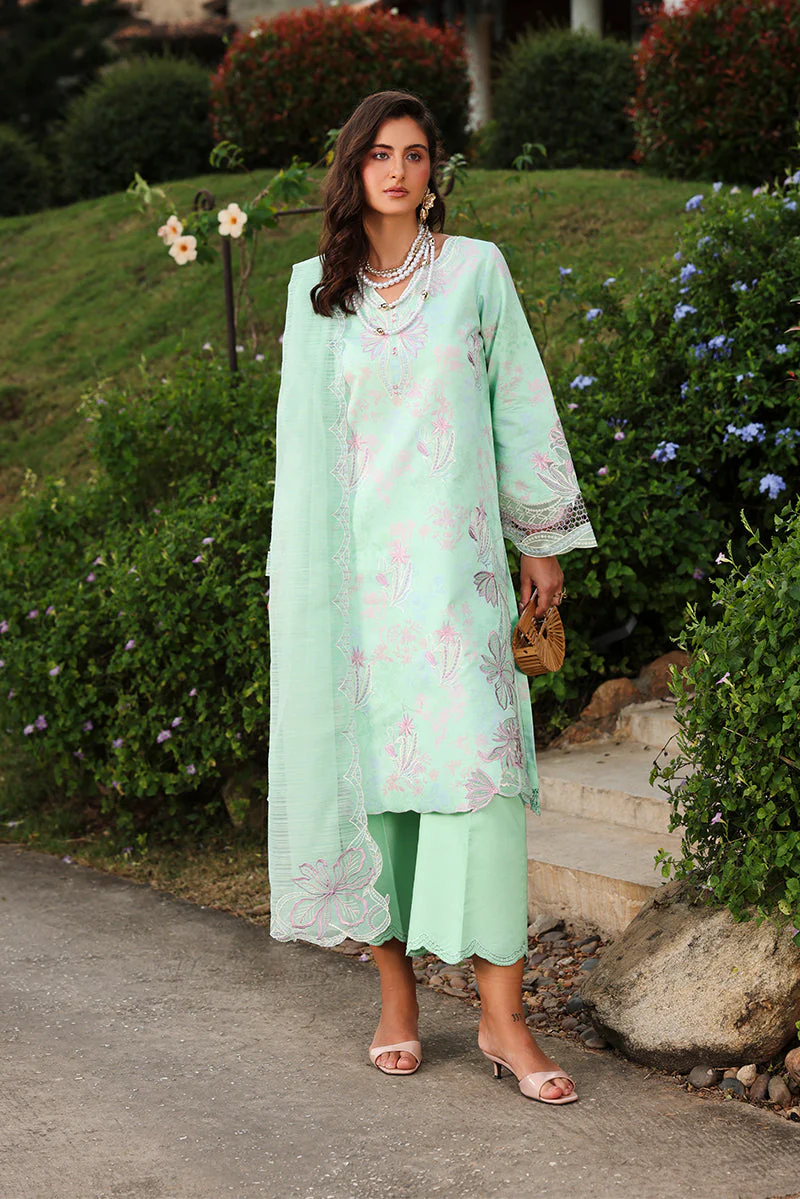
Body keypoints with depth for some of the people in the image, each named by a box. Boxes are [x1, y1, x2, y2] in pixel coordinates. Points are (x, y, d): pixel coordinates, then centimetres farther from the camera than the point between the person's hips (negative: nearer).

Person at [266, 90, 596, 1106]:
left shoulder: (476, 269, 7)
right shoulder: (314, 288, 10)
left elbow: (521, 405, 9)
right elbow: (301, 433, 14)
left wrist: (543, 542, 7)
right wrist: (295, 571, 11)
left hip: (451, 558, -2)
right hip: (350, 562, 2)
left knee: (474, 757, -12)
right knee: (367, 759, 1)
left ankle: (502, 1015, -11)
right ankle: (395, 995, 12)